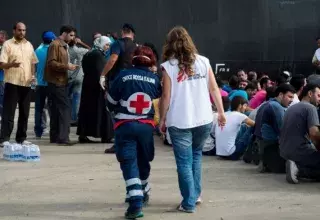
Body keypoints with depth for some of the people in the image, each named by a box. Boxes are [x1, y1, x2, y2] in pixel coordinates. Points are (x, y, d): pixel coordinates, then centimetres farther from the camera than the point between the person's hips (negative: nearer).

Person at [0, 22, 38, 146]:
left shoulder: (29, 45, 13)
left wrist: (33, 75, 4)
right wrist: (11, 64, -28)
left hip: (26, 83, 5)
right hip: (12, 83, -5)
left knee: (24, 112, 9)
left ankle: (21, 138, 17)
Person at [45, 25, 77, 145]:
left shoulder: (64, 45, 19)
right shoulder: (55, 45, -11)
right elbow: (51, 63, -19)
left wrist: (69, 66, 11)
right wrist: (67, 66, -19)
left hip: (61, 81, 10)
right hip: (56, 82, -10)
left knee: (57, 109, 11)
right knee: (65, 108, -13)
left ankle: (55, 136, 15)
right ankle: (63, 137, -14)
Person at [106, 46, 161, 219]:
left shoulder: (123, 76, -6)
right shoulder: (154, 79, -1)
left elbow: (110, 102, 3)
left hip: (125, 126, -3)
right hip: (146, 126, 3)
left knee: (129, 162, -5)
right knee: (143, 161, 20)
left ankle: (136, 201, -19)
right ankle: (142, 193, 39)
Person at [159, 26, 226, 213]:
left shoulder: (168, 66, -5)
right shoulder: (204, 61, 5)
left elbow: (166, 96, -6)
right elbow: (214, 89, 7)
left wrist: (162, 119, 4)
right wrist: (221, 112, 16)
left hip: (179, 121, -4)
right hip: (204, 119, 4)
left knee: (184, 162, 5)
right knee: (196, 155, 24)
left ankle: (189, 202, 5)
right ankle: (196, 194, 27)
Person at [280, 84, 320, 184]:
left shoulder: (291, 108, 18)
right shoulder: (310, 107, -9)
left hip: (285, 152, 9)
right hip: (300, 152, -9)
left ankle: (296, 166, 3)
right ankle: (300, 169, -13)